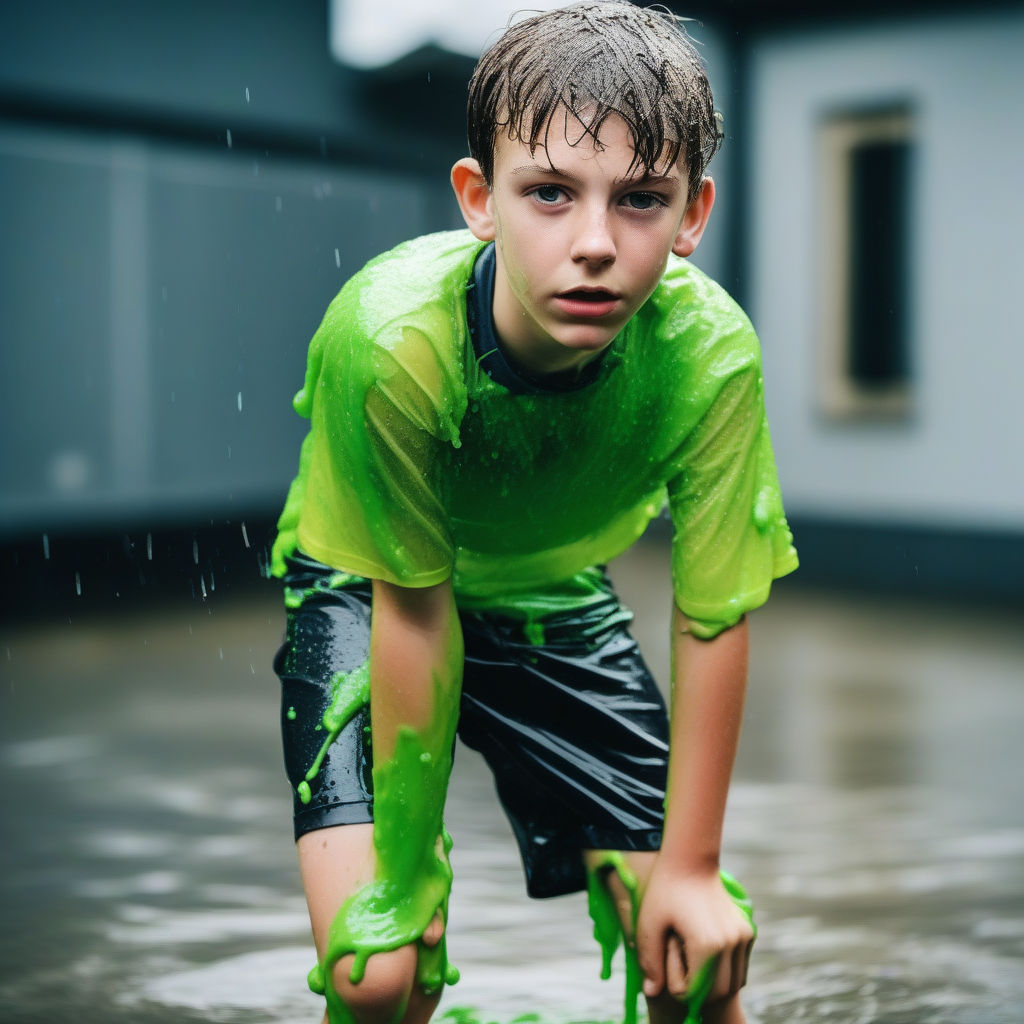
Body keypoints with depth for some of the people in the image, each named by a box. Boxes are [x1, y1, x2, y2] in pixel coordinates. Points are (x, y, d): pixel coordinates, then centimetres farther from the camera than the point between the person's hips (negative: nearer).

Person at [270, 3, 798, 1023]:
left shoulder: (710, 354, -28)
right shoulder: (392, 337, -36)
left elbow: (713, 620, -18)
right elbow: (415, 605, -26)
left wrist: (691, 867, -10)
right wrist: (408, 870, -17)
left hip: (553, 598, 3)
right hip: (366, 591, -2)